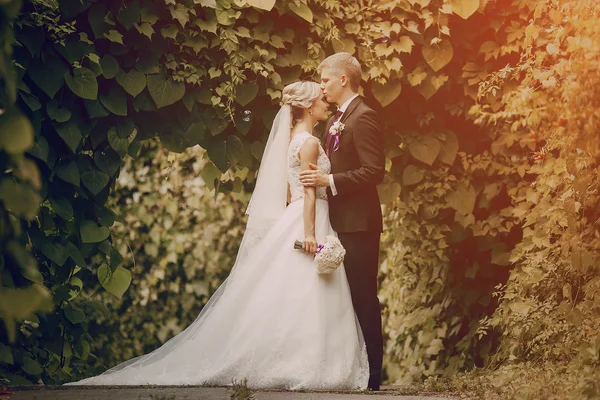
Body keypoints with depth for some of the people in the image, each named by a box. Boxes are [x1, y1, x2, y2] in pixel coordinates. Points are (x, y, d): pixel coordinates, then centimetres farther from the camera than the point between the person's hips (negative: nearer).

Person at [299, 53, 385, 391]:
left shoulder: (363, 118, -13)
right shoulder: (338, 119, 18)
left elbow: (374, 171, -20)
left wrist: (330, 181, -20)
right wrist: (319, 176, 5)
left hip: (358, 223, -10)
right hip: (341, 222, 10)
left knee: (363, 298, -6)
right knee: (347, 297, 12)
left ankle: (371, 373, -1)